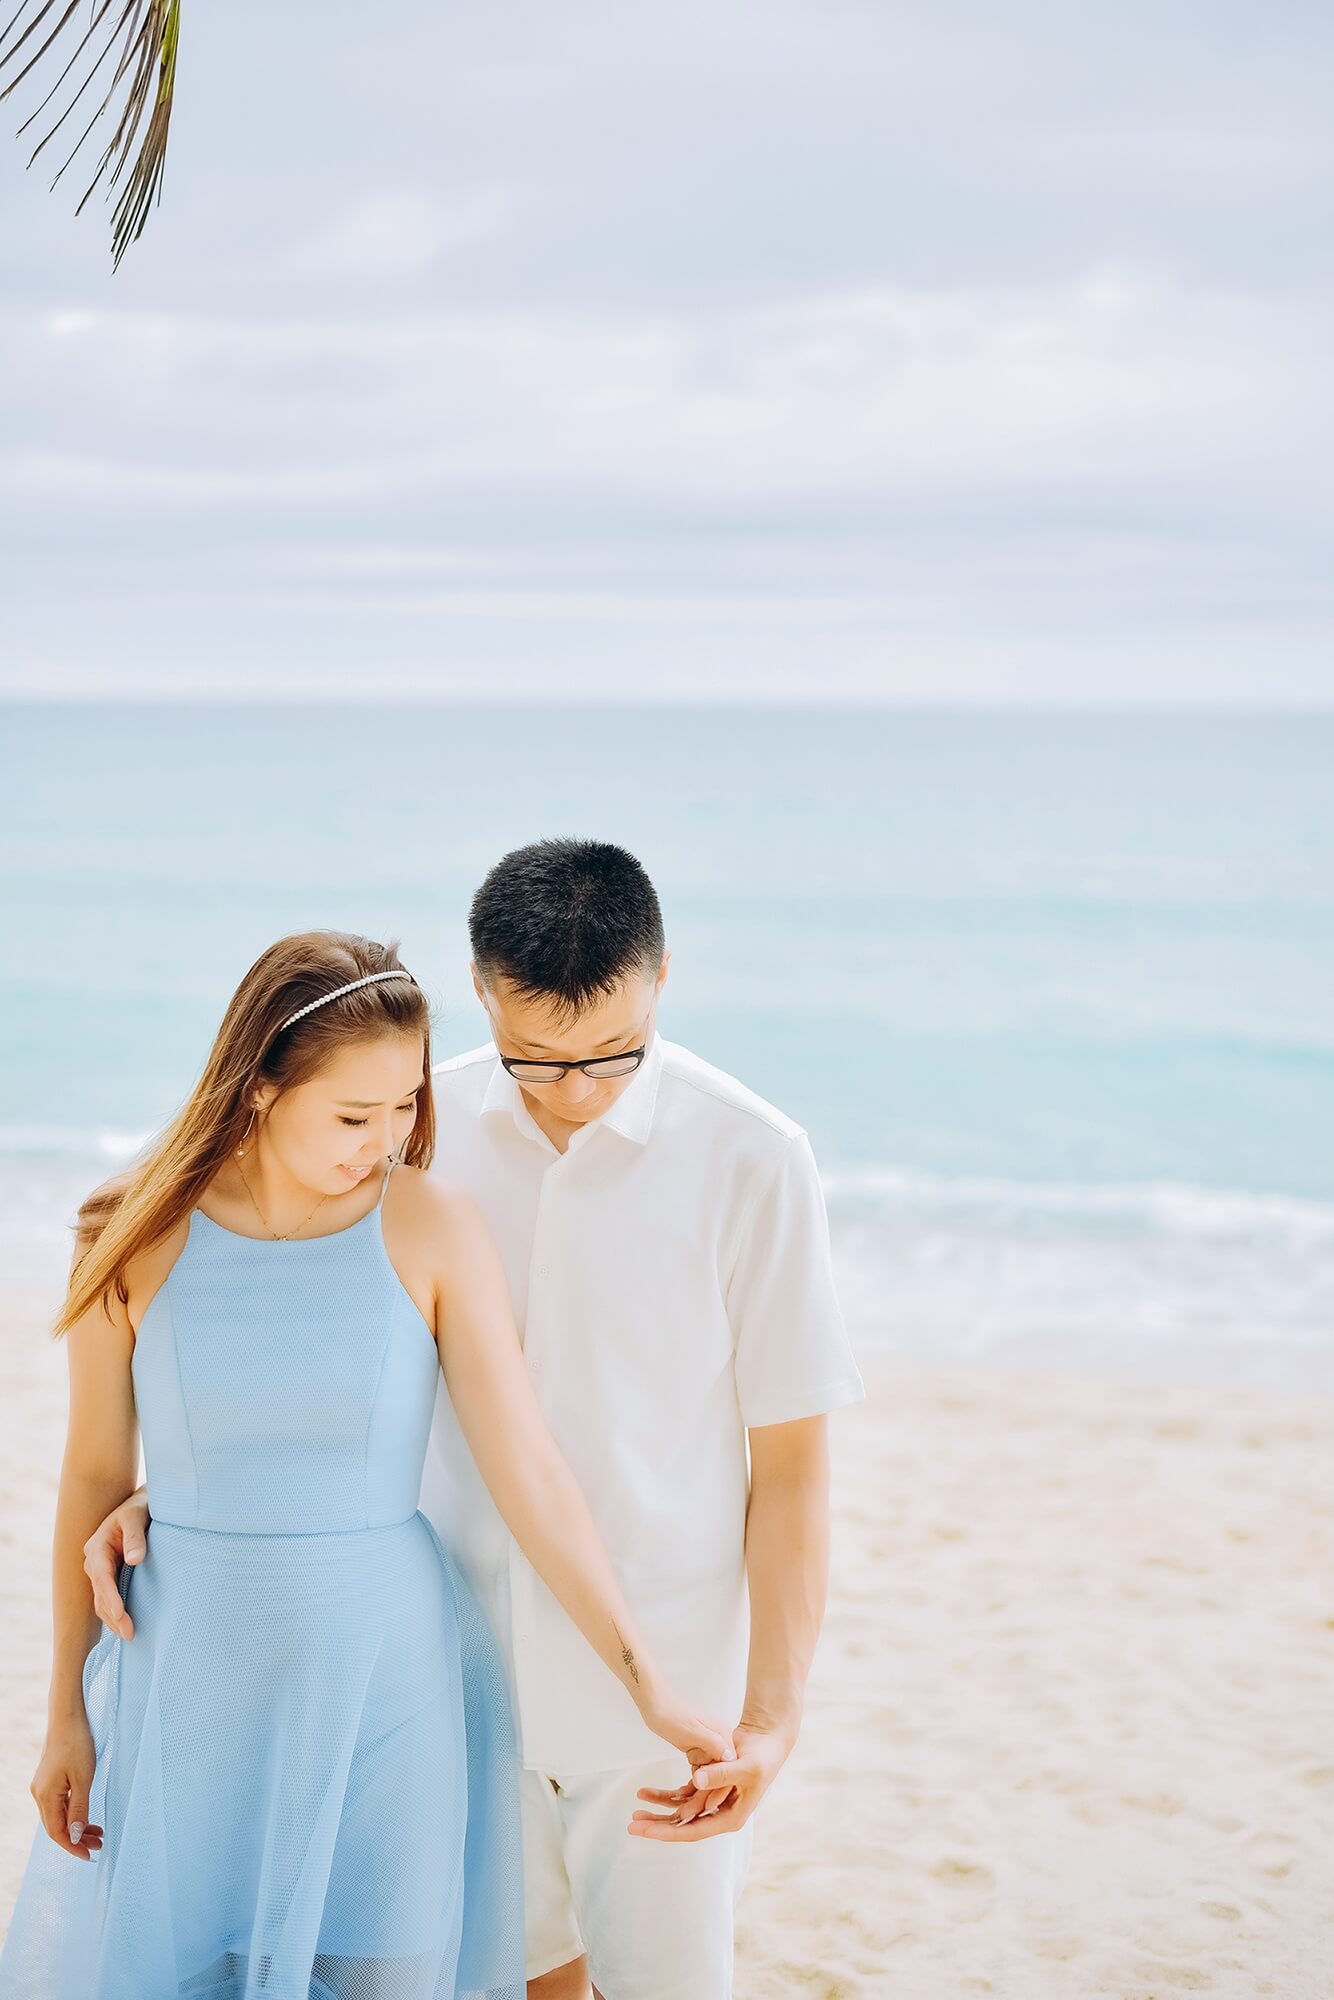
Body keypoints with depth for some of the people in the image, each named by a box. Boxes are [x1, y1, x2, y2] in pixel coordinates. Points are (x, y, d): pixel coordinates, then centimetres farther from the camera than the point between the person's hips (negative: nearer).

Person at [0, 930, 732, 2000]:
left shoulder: (433, 1228, -9)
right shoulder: (139, 1241, -6)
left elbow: (530, 1478, -10)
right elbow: (94, 1475, 3)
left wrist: (651, 1690, -13)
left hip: (388, 1679, 0)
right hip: (191, 1674, 1)